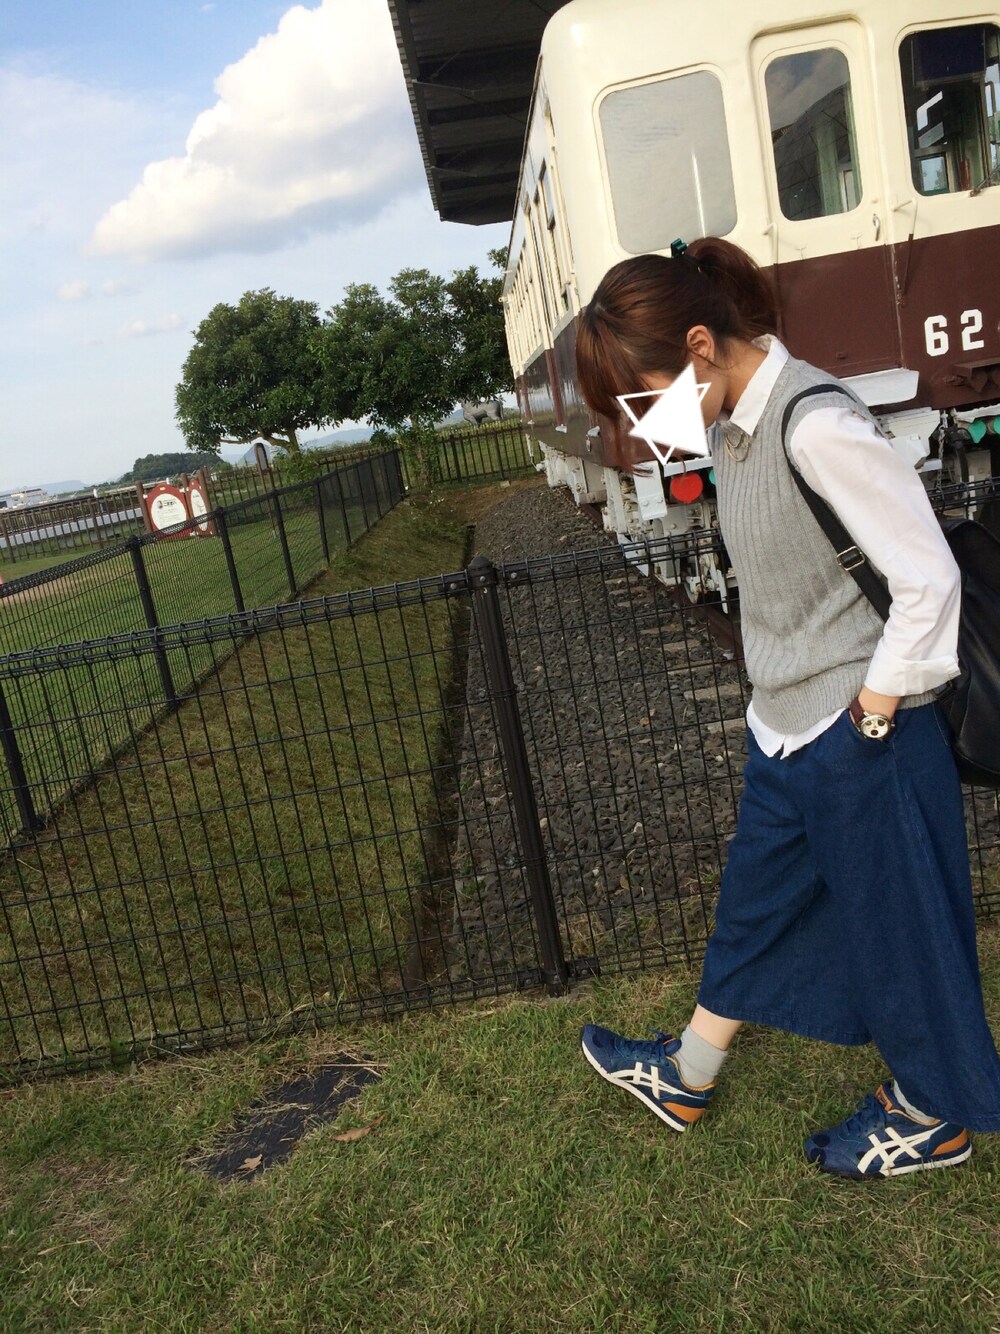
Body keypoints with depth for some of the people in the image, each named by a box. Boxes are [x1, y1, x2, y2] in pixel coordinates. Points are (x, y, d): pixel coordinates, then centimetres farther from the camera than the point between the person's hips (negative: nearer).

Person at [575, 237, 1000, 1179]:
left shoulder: (815, 423, -24)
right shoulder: (734, 423, 3)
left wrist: (872, 712, -15)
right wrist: (783, 686, 12)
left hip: (861, 734, -9)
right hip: (785, 722, 9)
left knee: (896, 920, 12)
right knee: (752, 902, 21)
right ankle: (687, 1076, 40)